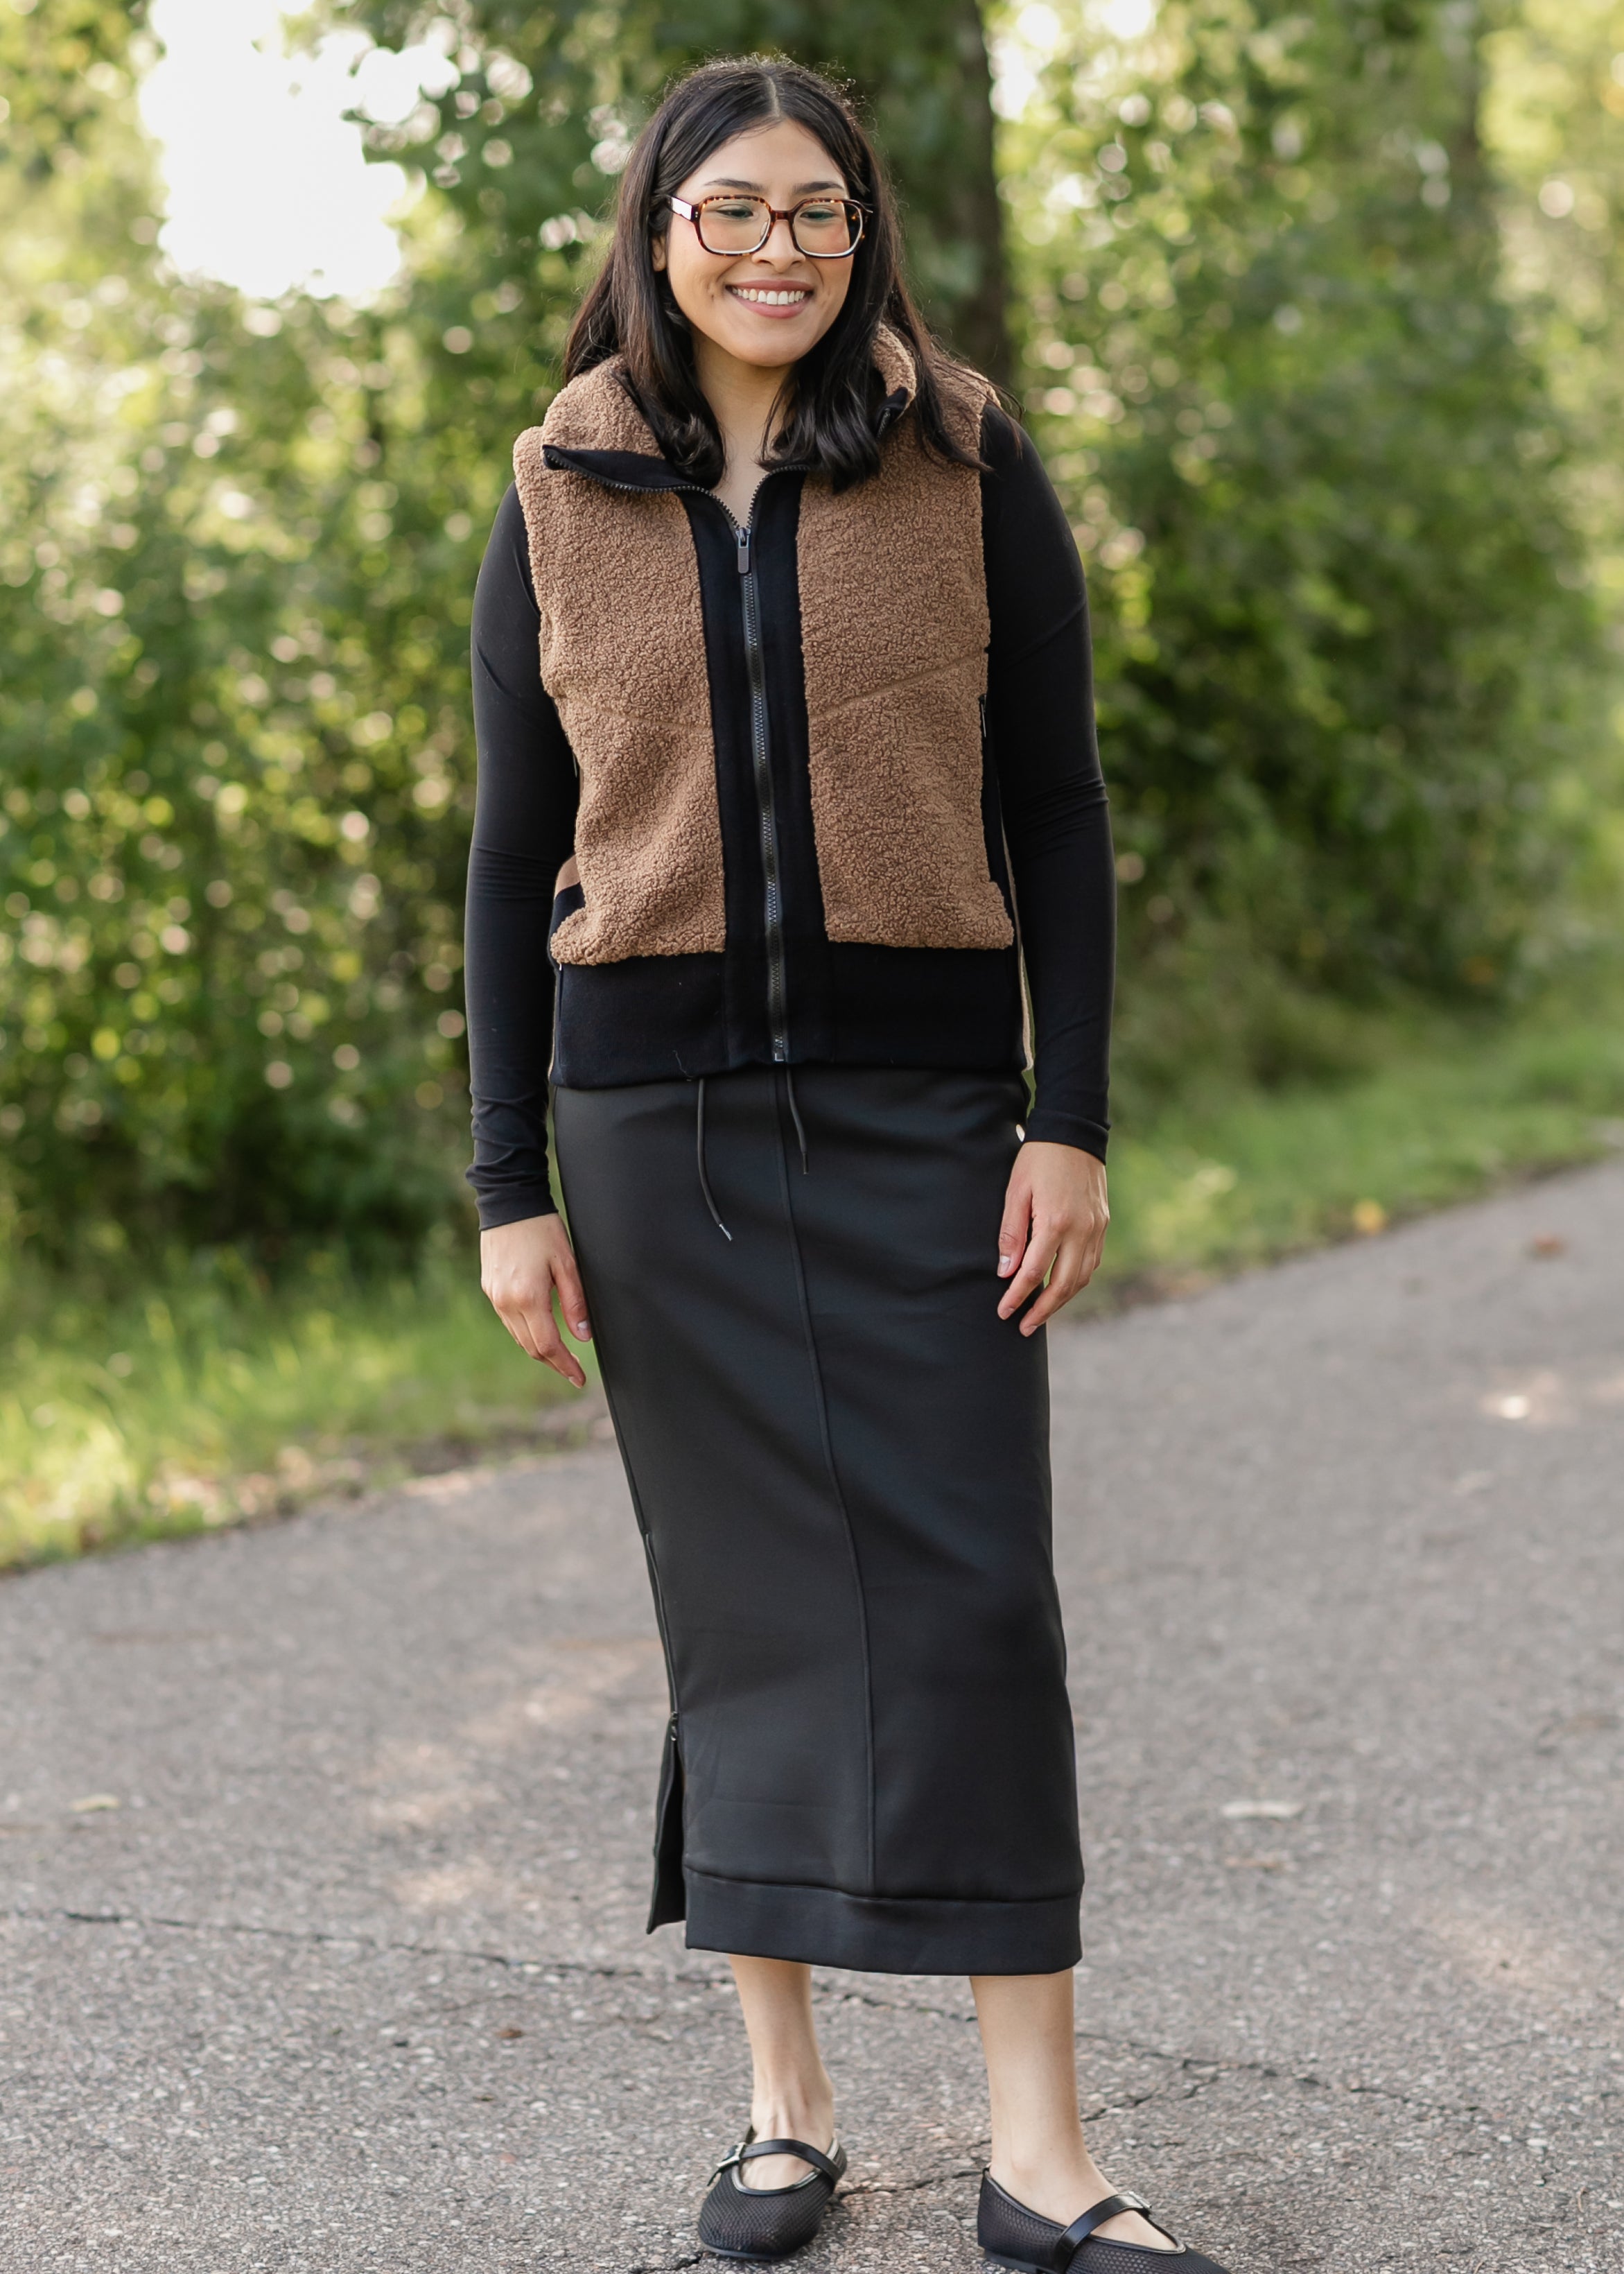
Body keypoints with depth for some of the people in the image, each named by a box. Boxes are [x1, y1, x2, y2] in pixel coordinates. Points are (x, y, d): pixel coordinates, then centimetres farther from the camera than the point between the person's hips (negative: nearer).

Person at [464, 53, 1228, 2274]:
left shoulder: (969, 469, 3)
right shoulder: (562, 506, 6)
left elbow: (1055, 810, 3)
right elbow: (516, 854, 7)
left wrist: (1073, 1119, -5)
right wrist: (511, 1184, 3)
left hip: (921, 1099, -1)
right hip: (661, 1108, 1)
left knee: (969, 1589, -5)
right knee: (746, 1597, 5)